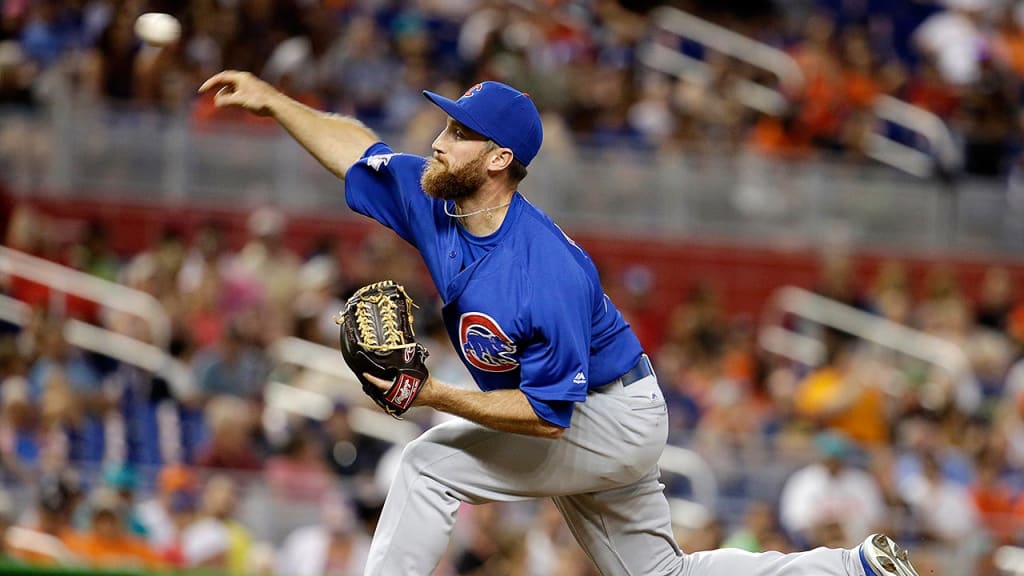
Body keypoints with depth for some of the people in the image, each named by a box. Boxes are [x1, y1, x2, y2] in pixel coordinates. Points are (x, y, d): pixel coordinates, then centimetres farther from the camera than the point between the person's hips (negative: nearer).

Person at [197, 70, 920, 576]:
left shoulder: (548, 276, -34)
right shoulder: (434, 201, -11)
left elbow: (547, 414, -31)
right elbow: (355, 144, 5)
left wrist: (435, 396, -33)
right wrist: (270, 98, -3)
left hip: (610, 418, -9)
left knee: (429, 465, -17)